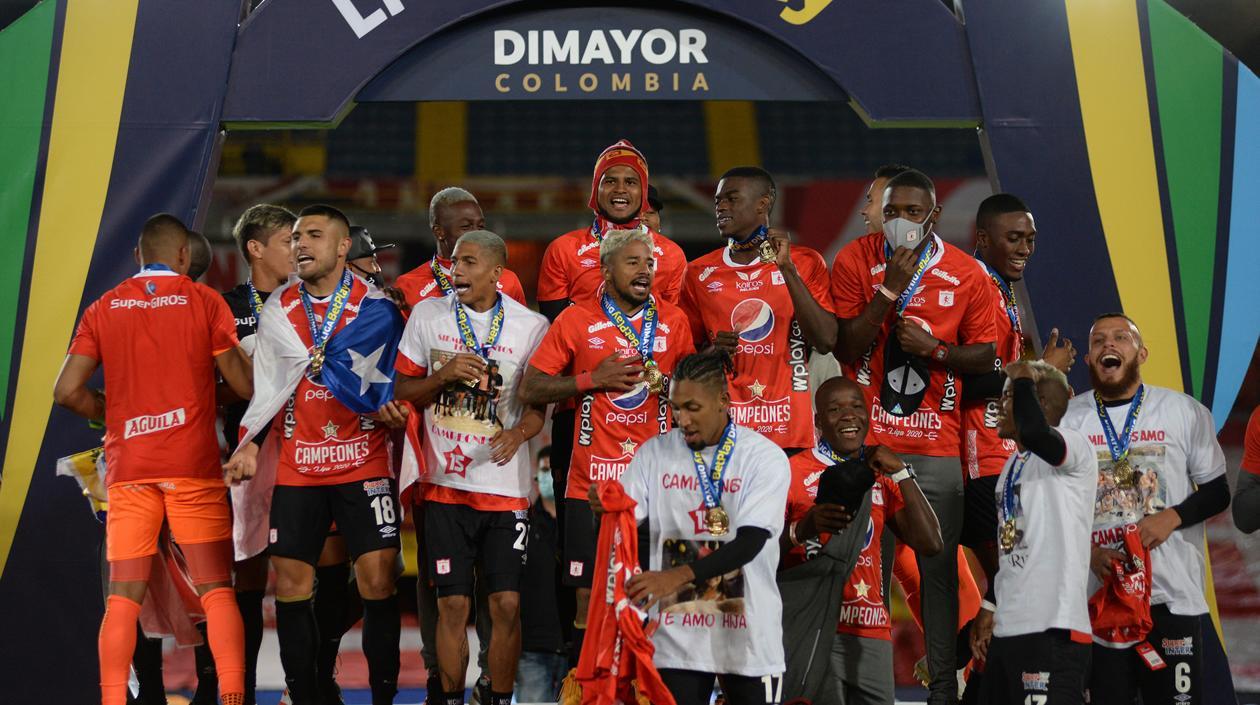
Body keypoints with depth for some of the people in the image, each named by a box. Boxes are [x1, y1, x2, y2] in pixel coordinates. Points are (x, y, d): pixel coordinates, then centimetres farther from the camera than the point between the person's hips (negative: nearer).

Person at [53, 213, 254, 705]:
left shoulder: (103, 309, 7)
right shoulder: (204, 301, 1)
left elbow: (68, 391, 1)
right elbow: (244, 386, 1)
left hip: (128, 466, 2)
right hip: (193, 463, -2)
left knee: (124, 596, 4)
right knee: (216, 590, 3)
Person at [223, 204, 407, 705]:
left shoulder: (375, 305, -3)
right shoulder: (278, 310, 6)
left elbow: (394, 381, 1)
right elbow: (269, 387, 8)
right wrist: (250, 445, 0)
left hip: (364, 463, -3)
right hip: (295, 467, 3)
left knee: (377, 583, -7)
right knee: (291, 587, 3)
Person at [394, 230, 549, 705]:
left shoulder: (531, 326, 0)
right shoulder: (428, 315, 3)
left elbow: (540, 402, 4)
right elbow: (402, 391, 8)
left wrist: (520, 432, -17)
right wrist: (443, 376, -11)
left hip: (505, 484, 0)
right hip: (445, 483, 1)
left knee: (507, 603, -2)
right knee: (452, 604, 0)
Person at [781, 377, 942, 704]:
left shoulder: (880, 476, 17)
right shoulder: (793, 471, 0)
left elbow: (930, 544, 6)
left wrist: (901, 472, 3)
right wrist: (802, 529, -24)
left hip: (871, 632, 5)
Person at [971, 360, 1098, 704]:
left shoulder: (1074, 445, -8)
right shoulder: (1012, 465, 19)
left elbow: (1034, 432, -32)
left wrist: (1022, 378, -15)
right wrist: (990, 609, 26)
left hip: (1053, 629, -9)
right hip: (1009, 628, 9)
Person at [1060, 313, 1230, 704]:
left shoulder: (1185, 412, 3)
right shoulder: (1067, 418, 5)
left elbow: (1216, 492, 7)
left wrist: (1173, 517, -12)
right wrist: (1087, 550, -8)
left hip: (1173, 596, -1)